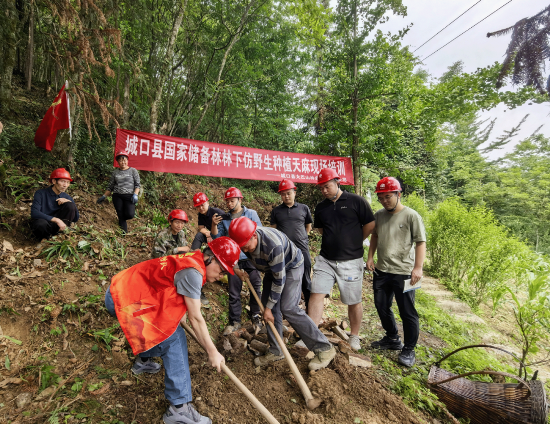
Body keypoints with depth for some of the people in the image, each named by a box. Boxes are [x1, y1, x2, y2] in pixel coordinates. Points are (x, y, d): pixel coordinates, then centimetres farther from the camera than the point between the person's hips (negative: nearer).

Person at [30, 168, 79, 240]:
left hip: (56, 225, 3)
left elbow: (76, 218, -1)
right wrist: (56, 220, -31)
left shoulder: (67, 197, 4)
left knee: (70, 205, -17)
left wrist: (69, 202, -16)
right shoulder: (41, 193, -6)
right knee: (41, 223, -41)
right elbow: (34, 213, -20)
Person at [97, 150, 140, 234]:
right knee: (121, 217, -1)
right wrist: (104, 196, 11)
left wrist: (135, 194, -12)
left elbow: (137, 184, 2)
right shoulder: (115, 172, 13)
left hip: (129, 196, -2)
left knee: (130, 215, -20)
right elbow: (110, 187, 18)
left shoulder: (133, 171, 5)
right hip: (117, 197, 3)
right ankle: (124, 233, 7)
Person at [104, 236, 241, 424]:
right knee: (173, 339, -10)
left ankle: (143, 361, 46)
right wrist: (212, 352, -9)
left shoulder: (191, 260, 5)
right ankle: (179, 408, -5)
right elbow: (196, 318, -18)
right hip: (123, 302, -10)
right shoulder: (192, 272, -23)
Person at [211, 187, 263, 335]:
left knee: (256, 287, 8)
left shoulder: (251, 213, 3)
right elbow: (216, 237, 5)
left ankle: (255, 315, 27)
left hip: (250, 256, -2)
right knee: (234, 292, 6)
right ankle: (234, 321, 18)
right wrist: (214, 225, -11)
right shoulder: (224, 218, 10)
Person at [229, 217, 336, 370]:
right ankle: (276, 352, 19)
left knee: (288, 308, -17)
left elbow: (279, 280, -31)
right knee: (271, 307, 3)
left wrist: (268, 307, -23)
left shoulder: (273, 245, -41)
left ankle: (324, 348, -7)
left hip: (291, 266, -7)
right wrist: (236, 269, -13)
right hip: (272, 268, 7)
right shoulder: (244, 240, -19)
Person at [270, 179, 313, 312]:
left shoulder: (304, 208, 6)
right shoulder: (276, 210, 7)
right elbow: (273, 229, 11)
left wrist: (301, 239, 12)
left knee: (306, 281, 5)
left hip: (302, 249, -1)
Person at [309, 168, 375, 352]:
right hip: (325, 259, 4)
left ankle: (354, 337, 30)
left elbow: (370, 225, 0)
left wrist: (354, 242, 8)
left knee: (353, 301, 9)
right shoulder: (320, 208, 8)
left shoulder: (356, 201, -6)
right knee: (316, 294, -5)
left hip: (351, 261, -3)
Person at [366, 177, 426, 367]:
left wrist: (418, 267, -18)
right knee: (382, 307, 18)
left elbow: (420, 243, -11)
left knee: (407, 312, 5)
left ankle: (409, 349, 23)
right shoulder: (379, 215, 7)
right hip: (381, 271, 6)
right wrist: (370, 256, 10)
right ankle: (392, 339, 39)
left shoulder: (411, 216, -10)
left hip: (403, 272, -6)